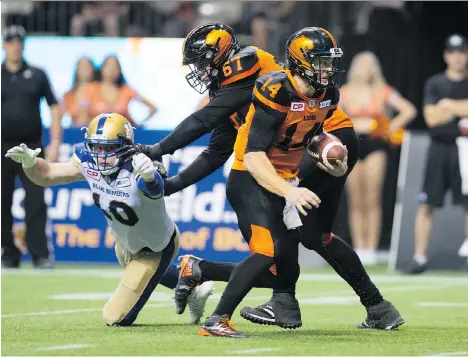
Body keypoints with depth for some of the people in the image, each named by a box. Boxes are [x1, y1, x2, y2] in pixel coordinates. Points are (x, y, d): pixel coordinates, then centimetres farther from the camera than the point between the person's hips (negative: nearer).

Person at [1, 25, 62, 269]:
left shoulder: (37, 75, 8)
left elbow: (54, 107, 7)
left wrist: (55, 143, -3)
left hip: (31, 146, -1)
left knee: (36, 202, -8)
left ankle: (40, 255, -6)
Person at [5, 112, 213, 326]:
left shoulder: (136, 171, -43)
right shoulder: (89, 163, -22)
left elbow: (154, 187, -68)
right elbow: (46, 176, -12)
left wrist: (149, 175, -92)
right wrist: (30, 162, -34)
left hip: (155, 250, -7)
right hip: (126, 243, 7)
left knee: (116, 318, 0)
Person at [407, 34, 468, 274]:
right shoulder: (434, 83, 9)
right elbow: (431, 117, -3)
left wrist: (448, 105, -8)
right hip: (439, 148, 1)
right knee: (427, 205, -2)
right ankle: (420, 257, 2)